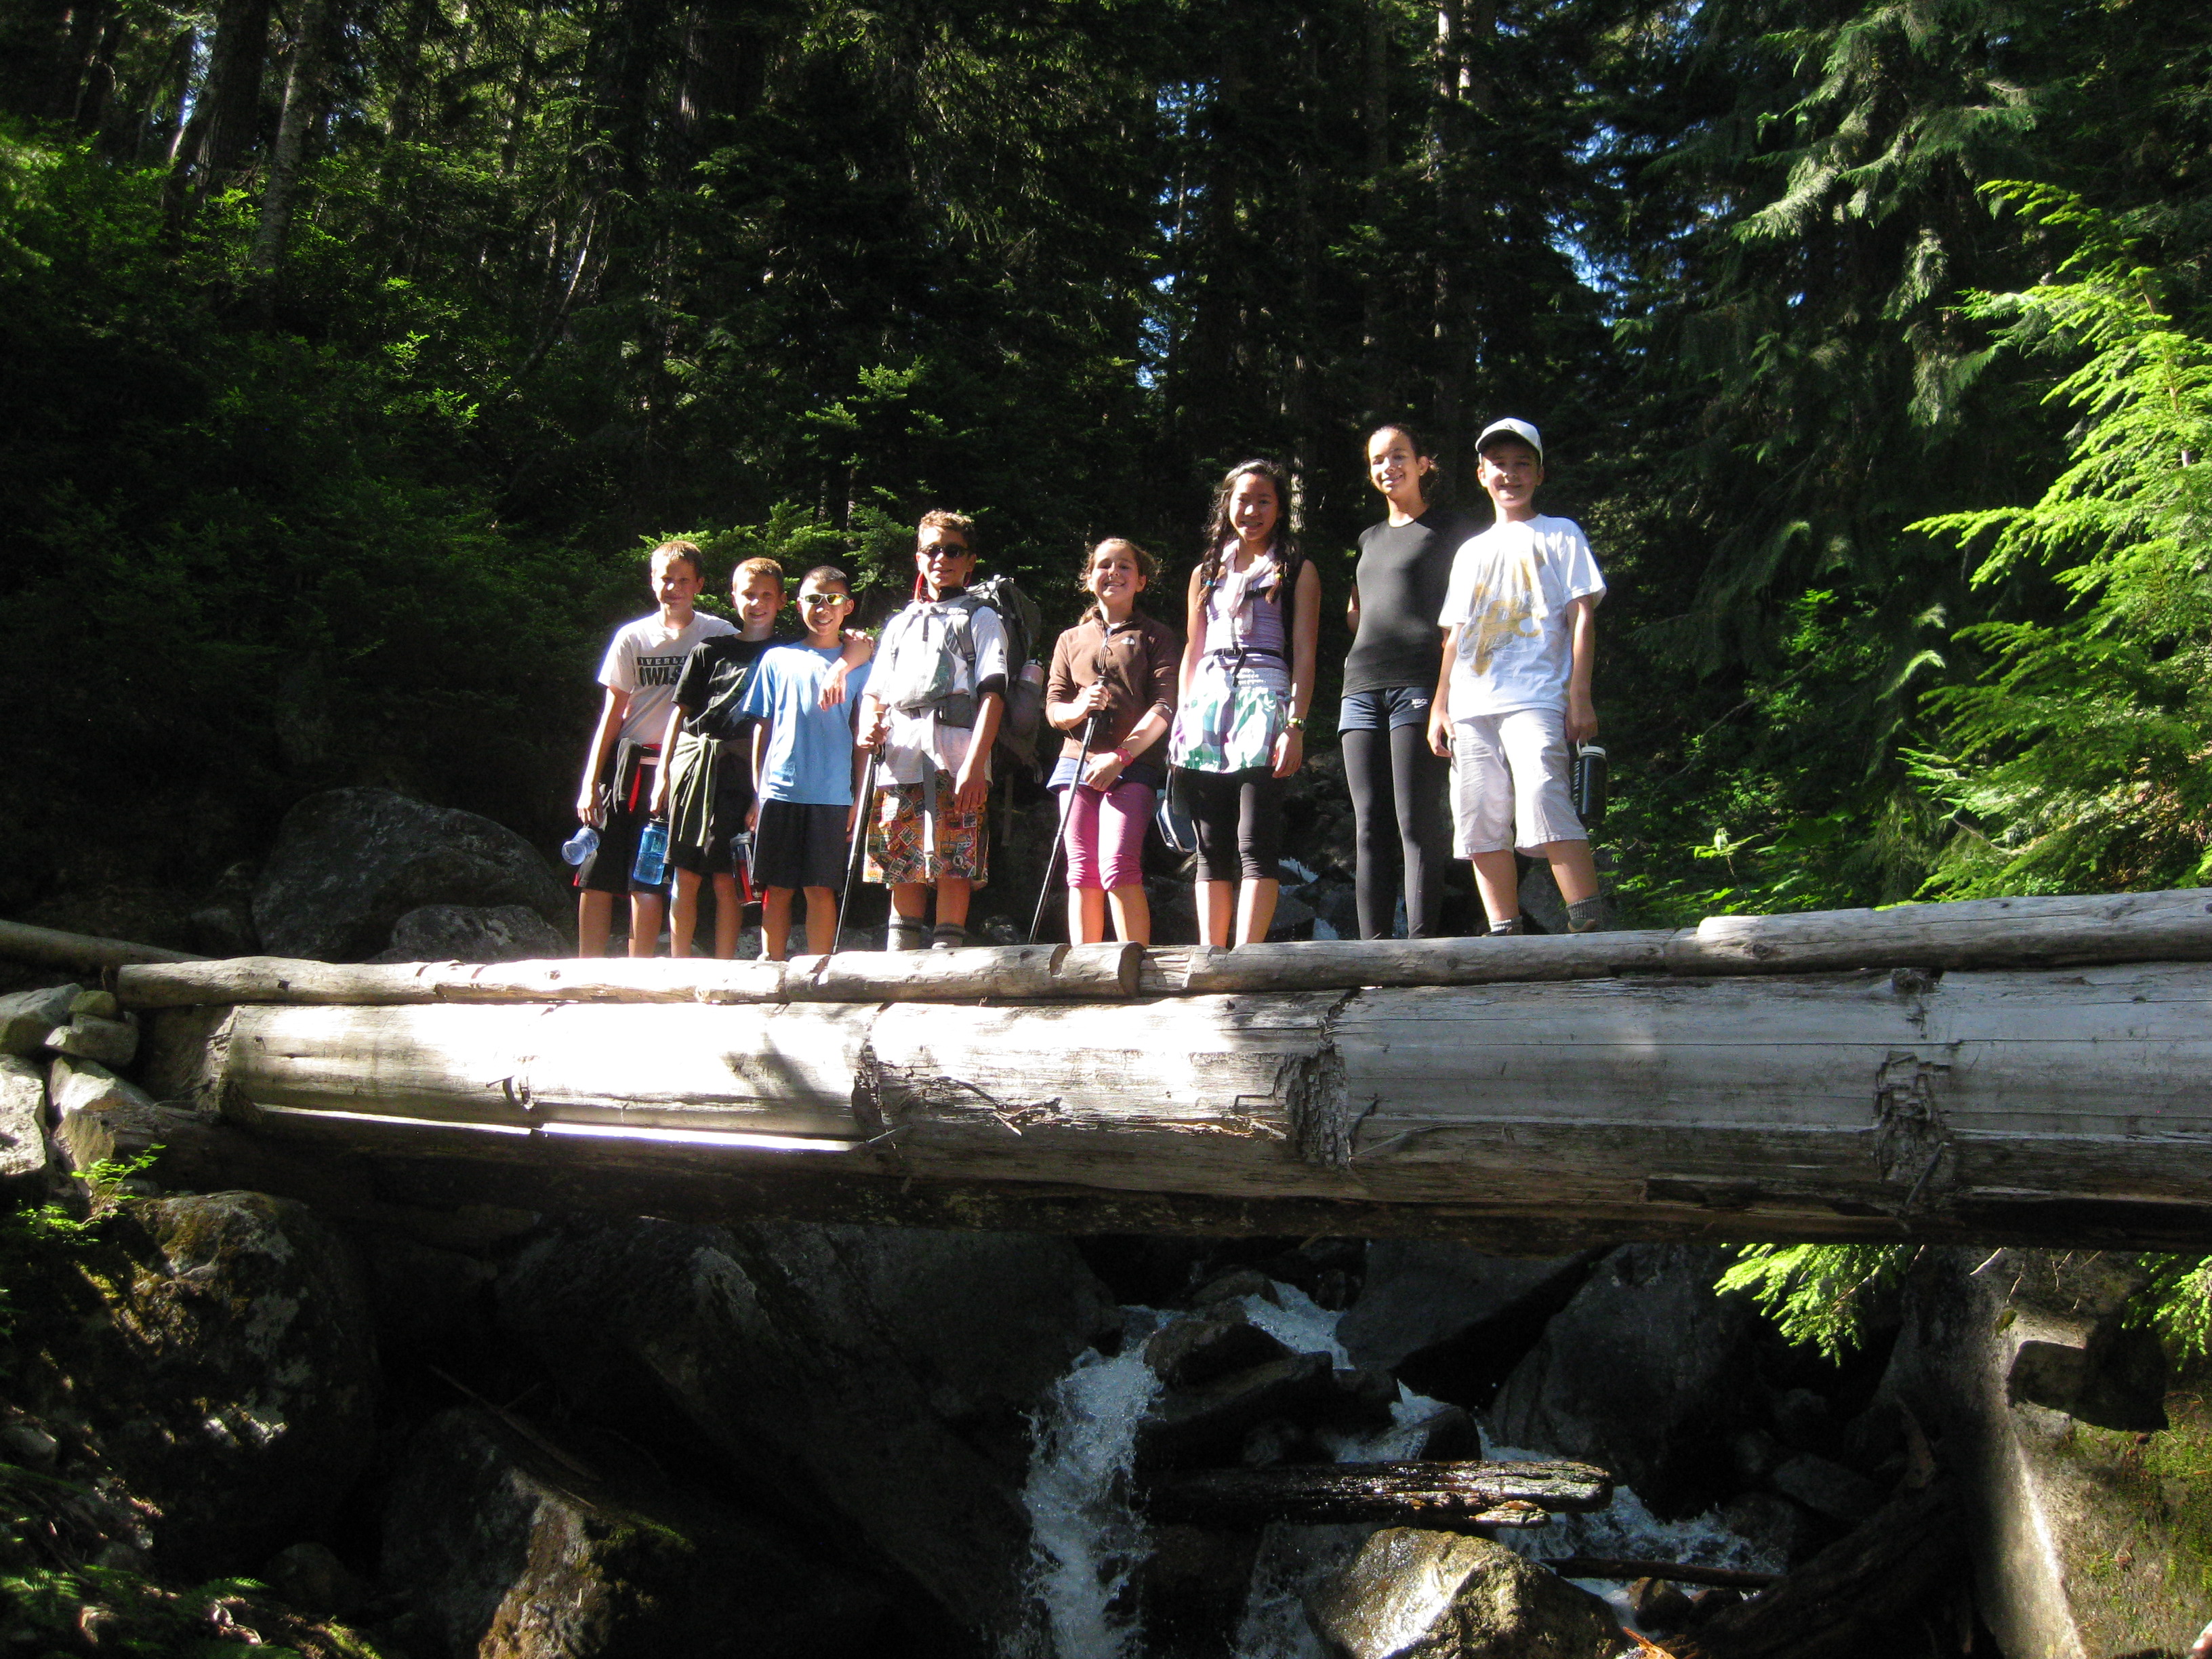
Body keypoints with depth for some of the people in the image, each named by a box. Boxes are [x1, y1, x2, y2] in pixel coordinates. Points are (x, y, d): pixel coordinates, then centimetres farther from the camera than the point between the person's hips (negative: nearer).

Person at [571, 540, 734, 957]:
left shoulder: (720, 636, 2)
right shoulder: (632, 637, 7)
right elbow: (612, 713, 8)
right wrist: (590, 783, 2)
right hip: (625, 768, 2)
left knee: (647, 885, -2)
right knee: (595, 879, -1)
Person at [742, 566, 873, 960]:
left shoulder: (857, 664, 9)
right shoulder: (777, 659, 11)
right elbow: (761, 729, 12)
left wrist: (859, 799, 1)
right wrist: (756, 794, 6)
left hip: (831, 795, -1)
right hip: (779, 792, 1)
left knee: (821, 890, -1)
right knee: (776, 889, 4)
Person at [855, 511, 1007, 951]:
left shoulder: (980, 619, 12)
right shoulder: (898, 624, 27)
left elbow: (992, 695, -1)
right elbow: (875, 692, 25)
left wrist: (975, 764, -15)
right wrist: (868, 727, 1)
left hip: (957, 762, -4)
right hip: (899, 760, 5)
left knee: (954, 866, -9)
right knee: (902, 870, 4)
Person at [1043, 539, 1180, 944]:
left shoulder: (1156, 636, 9)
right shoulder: (1071, 640, 21)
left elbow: (1166, 706, -3)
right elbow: (1053, 706, 15)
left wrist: (1120, 756, -14)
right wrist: (1079, 708, -10)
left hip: (1133, 766, -4)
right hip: (1077, 760, 4)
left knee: (1117, 866, -19)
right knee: (1082, 873, -2)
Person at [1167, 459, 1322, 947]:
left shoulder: (1297, 572, 10)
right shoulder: (1206, 573, 21)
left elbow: (1304, 653, 2)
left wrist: (1296, 725, -10)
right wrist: (1181, 721, 10)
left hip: (1265, 698, -4)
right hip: (1206, 704, 4)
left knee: (1256, 845, -13)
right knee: (1211, 850, 2)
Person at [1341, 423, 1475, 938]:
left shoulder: (1452, 530, 7)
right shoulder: (1370, 539, 25)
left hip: (1418, 683, -6)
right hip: (1361, 685, 6)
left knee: (1416, 823, -13)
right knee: (1368, 827, 0)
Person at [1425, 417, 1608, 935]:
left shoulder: (1560, 535, 12)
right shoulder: (1471, 552, 25)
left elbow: (1582, 617, 3)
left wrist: (1579, 696, -7)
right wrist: (1440, 705, 12)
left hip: (1535, 698, -5)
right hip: (1472, 707, 5)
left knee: (1543, 801, -23)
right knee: (1480, 824, -1)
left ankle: (1590, 923, -22)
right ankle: (1505, 935, 3)